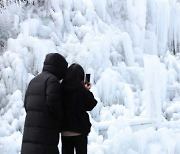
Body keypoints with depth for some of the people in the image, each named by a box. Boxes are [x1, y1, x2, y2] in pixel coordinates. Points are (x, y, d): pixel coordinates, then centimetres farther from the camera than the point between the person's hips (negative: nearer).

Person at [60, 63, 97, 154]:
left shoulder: (62, 88, -2)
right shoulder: (81, 89, -14)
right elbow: (90, 105, -5)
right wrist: (87, 91, 8)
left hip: (64, 131, 4)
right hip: (79, 130, -4)